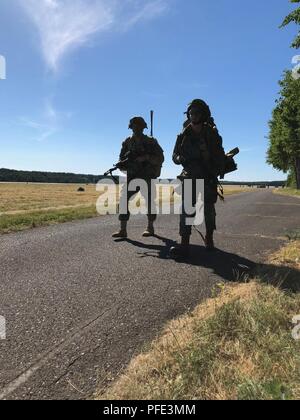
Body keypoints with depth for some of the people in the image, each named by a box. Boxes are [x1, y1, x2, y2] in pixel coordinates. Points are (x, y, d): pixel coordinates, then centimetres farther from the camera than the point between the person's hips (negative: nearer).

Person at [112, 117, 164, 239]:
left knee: (149, 201, 1)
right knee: (123, 198, -11)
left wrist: (146, 157, -20)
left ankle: (150, 227, 18)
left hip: (148, 177, -2)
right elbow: (122, 160, 9)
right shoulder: (127, 143, 8)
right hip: (132, 176, 2)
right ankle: (123, 230, -9)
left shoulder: (151, 142, 1)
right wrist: (124, 163, -15)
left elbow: (160, 159, -6)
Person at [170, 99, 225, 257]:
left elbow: (220, 156, 0)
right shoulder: (184, 135, 4)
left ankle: (209, 239, 29)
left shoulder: (212, 134, 0)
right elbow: (175, 155, 7)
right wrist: (180, 158, -16)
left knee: (209, 209, 9)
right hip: (189, 177, 1)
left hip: (208, 178, 0)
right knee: (186, 208, -10)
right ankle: (184, 244, -12)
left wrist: (219, 171, -16)